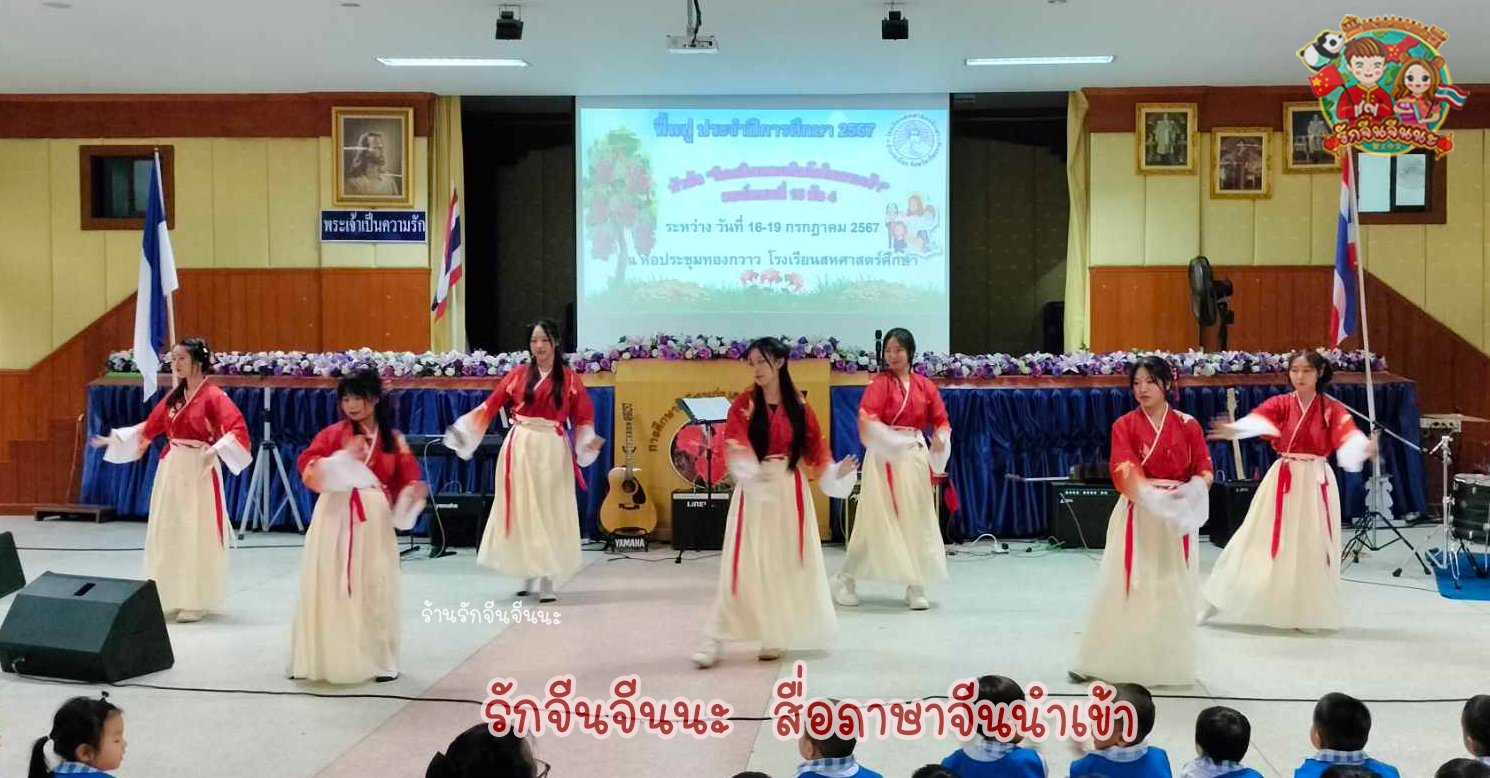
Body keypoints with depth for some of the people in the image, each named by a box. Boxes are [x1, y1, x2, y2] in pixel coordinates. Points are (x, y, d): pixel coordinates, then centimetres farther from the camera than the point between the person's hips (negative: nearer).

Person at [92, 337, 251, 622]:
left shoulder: (213, 396, -11)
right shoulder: (173, 396, 11)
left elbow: (238, 429, -23)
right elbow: (148, 428, 20)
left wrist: (215, 450, -37)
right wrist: (114, 439, 15)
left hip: (199, 470, -7)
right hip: (170, 469, 7)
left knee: (197, 534, -3)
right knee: (167, 532, 10)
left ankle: (195, 602, 6)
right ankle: (170, 598, 21)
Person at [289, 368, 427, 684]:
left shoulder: (394, 439, 7)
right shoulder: (333, 433, 4)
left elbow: (404, 481, 7)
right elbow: (307, 467, -7)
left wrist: (414, 493, -15)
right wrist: (342, 457, -19)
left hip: (374, 522, 0)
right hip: (335, 518, 0)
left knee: (375, 590, 4)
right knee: (328, 589, 3)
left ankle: (379, 660, 15)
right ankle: (321, 658, 14)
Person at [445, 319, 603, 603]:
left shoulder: (570, 379, 2)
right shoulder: (518, 375, 3)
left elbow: (583, 418, 0)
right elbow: (491, 405, 1)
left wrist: (588, 441, -18)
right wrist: (463, 429, -7)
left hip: (552, 451, -1)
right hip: (520, 449, 1)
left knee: (549, 512, 1)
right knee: (521, 510, 4)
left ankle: (547, 579, 7)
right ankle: (529, 575, 18)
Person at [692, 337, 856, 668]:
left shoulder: (799, 406, 3)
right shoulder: (744, 403, -3)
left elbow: (816, 449, 6)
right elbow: (735, 444, -15)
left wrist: (837, 471, -9)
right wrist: (749, 470, -32)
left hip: (789, 491, 2)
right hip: (753, 490, -2)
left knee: (785, 563, 7)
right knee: (742, 564, -6)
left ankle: (775, 635, 20)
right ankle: (714, 640, -3)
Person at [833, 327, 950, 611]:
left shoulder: (925, 385, 7)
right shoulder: (880, 382, -4)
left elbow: (941, 419, 8)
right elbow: (866, 415, -18)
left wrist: (940, 437, -12)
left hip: (916, 455, 4)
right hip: (884, 455, -4)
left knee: (916, 519, 6)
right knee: (876, 519, -2)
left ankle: (915, 586, 16)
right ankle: (845, 580, 11)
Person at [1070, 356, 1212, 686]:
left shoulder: (1188, 425, 1)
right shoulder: (1124, 425, -4)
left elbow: (1204, 469, -1)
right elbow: (1125, 474, -14)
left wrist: (1193, 489, -22)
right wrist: (1156, 494, -27)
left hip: (1177, 518, 2)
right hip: (1136, 518, -1)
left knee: (1173, 592, 7)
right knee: (1122, 590, 0)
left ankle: (1170, 663, 20)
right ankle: (1100, 662, 7)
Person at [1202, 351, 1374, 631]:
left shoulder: (1332, 408, -2)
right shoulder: (1280, 403, -1)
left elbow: (1347, 432, -21)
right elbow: (1258, 419, -22)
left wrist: (1364, 445, -46)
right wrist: (1234, 429, -44)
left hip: (1316, 482, 0)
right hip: (1282, 480, 1)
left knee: (1312, 548, 2)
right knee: (1257, 540, 4)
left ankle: (1308, 612, 17)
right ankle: (1219, 602, 13)